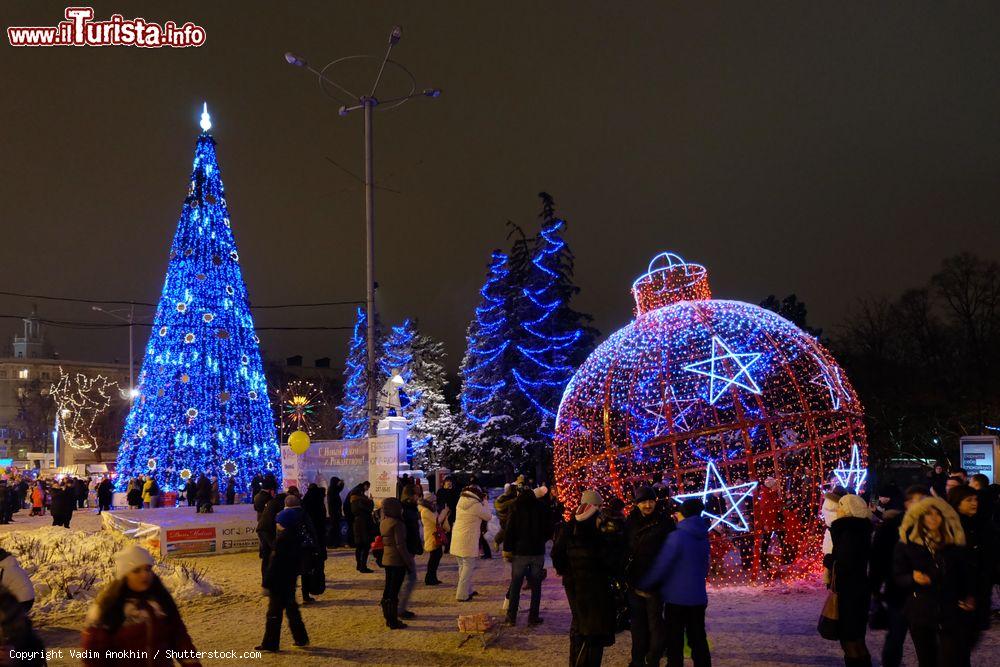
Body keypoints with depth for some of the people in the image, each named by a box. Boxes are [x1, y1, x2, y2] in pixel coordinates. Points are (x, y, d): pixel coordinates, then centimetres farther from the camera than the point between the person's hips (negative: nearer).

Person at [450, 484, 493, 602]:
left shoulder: (460, 503, 7)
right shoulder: (476, 505, -15)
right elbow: (488, 516, -2)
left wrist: (482, 502, 15)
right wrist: (484, 502, 6)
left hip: (457, 538, 8)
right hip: (469, 539, -8)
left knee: (463, 566, 18)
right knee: (468, 567, 0)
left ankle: (468, 590, 30)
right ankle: (462, 594, -1)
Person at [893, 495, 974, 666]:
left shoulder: (954, 544, 7)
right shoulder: (907, 544, 1)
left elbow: (965, 574, 15)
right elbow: (898, 577, 0)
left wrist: (969, 597, -1)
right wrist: (913, 578, -20)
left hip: (951, 612, 0)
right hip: (920, 612, 0)